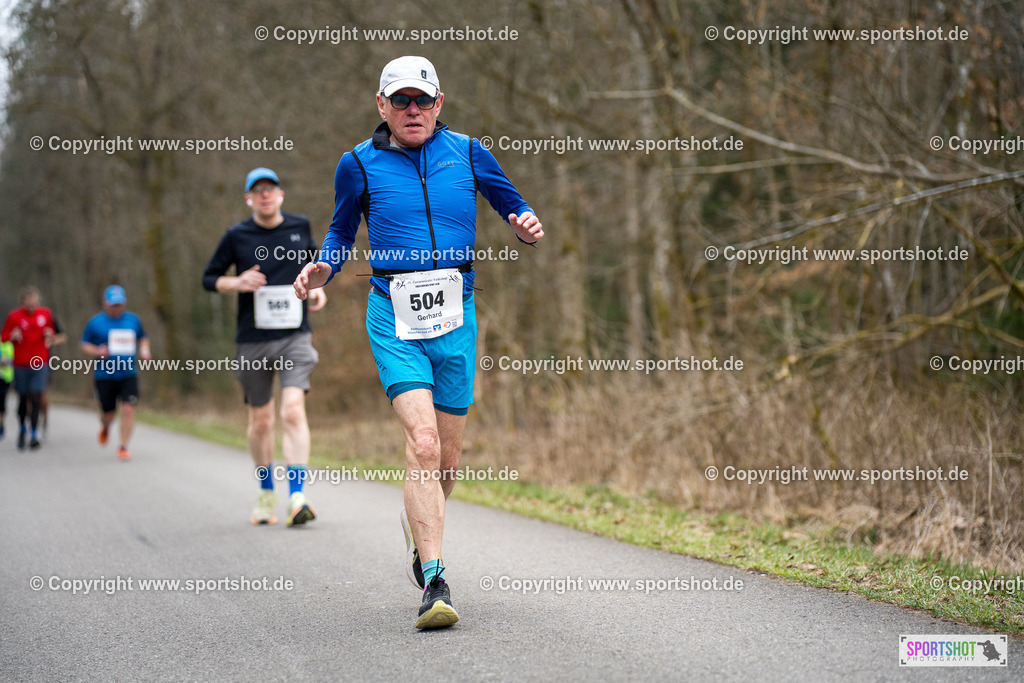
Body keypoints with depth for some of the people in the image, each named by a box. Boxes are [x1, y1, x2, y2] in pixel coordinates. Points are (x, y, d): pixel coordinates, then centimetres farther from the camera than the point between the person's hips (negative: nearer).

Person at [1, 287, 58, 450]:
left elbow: (52, 329, 20)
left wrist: (50, 334, -3)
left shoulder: (45, 313, 4)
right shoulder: (14, 316, -2)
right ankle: (22, 429, 31)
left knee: (36, 398, -11)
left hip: (41, 364, 1)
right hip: (21, 364, 0)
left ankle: (34, 435, -8)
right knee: (23, 400, 7)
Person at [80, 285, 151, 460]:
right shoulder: (95, 322, 0)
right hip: (104, 375, -1)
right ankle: (105, 427, 44)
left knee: (128, 409, -13)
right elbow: (84, 344, 6)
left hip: (128, 375, 1)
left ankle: (123, 447, -2)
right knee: (108, 413, 6)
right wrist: (97, 351, -14)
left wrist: (144, 351, 2)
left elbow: (143, 338, 23)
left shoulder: (133, 319, 8)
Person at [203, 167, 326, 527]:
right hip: (253, 341, 1)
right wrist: (237, 282, -12)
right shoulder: (237, 236, 1)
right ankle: (266, 494, 28)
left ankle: (297, 498, -21)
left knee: (293, 410, -18)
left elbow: (313, 260, 25)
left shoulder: (300, 227, 6)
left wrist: (317, 288, 5)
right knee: (260, 420, 9)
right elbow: (209, 277, 8)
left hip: (294, 337, -1)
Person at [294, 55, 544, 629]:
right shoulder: (360, 165, 4)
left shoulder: (467, 152, 7)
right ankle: (434, 582, -19)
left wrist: (528, 224, -8)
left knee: (447, 457, 9)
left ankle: (420, 530, 41)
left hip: (457, 313, 2)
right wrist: (322, 269, -4)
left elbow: (512, 205, 15)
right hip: (394, 318, -2)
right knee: (422, 443, -19)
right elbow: (342, 232, 16)